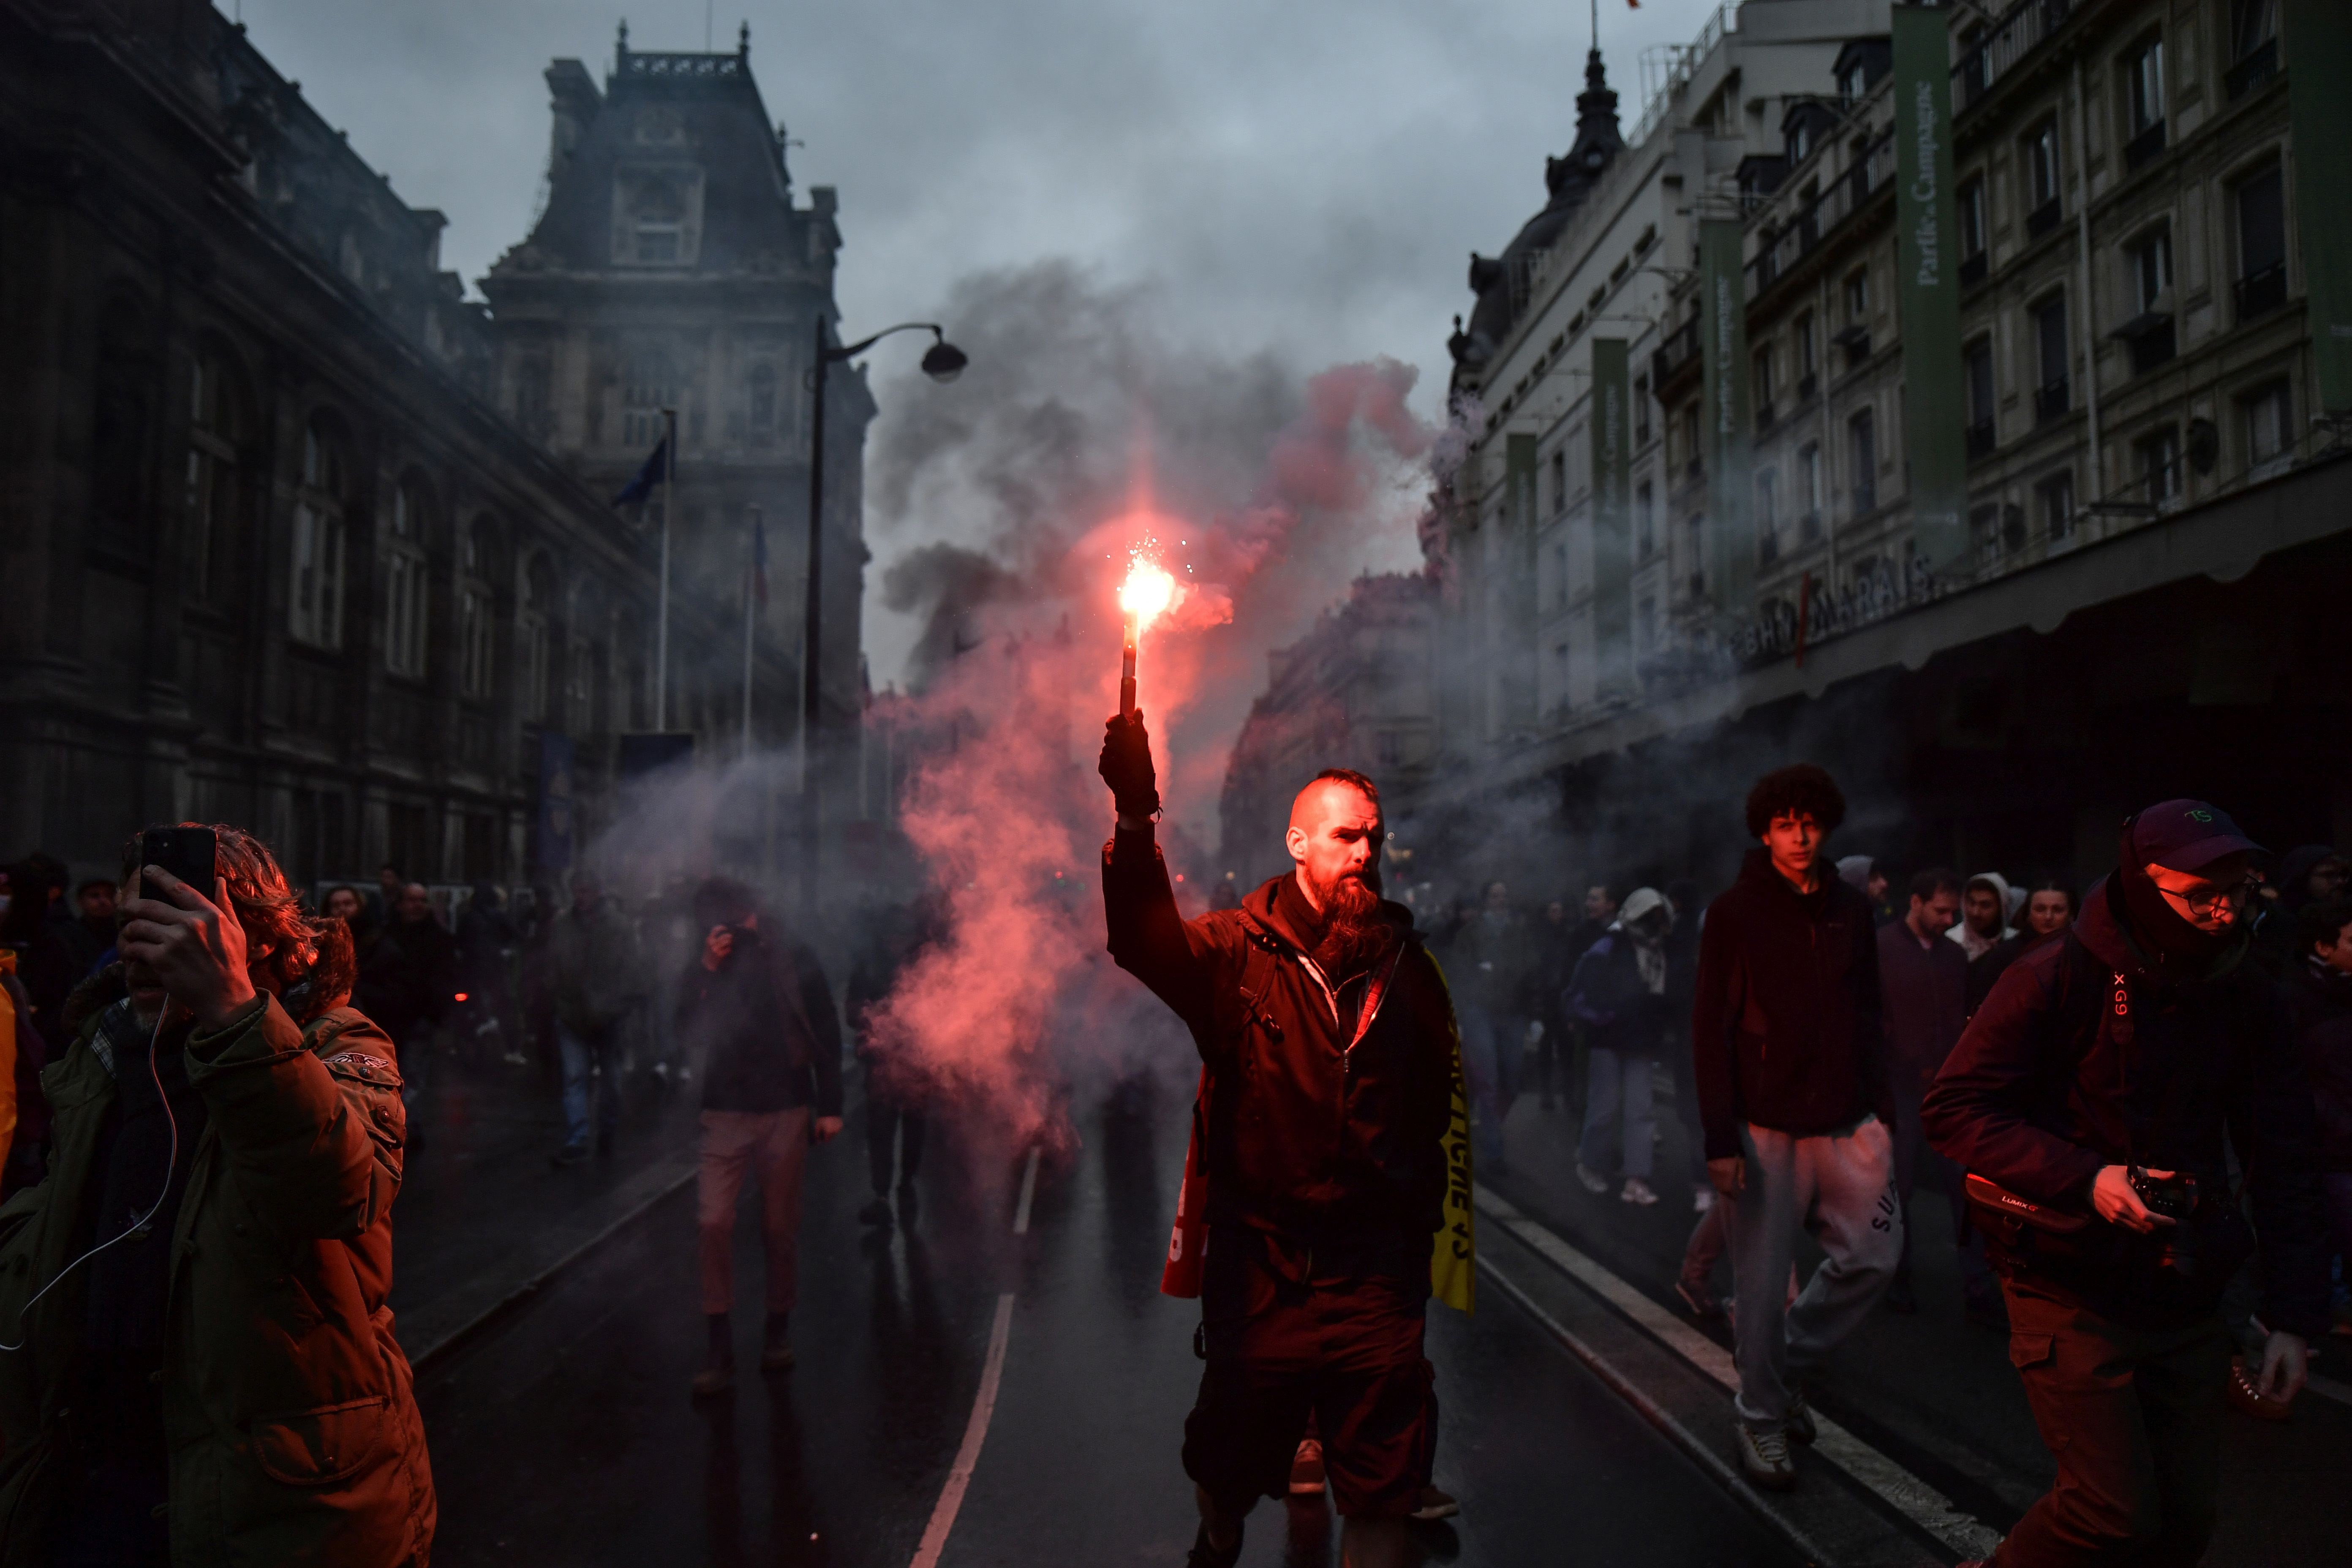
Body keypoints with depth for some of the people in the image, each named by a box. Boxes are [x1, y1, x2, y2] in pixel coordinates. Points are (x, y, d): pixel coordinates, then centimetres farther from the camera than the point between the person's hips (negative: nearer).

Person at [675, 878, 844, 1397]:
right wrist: (707, 974, -18)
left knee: (780, 1227, 6)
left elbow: (826, 1035, 1)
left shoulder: (792, 960, -1)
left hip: (786, 1111, -1)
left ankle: (777, 1332, 23)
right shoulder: (701, 970, 4)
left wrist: (830, 1106, -3)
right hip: (725, 1114, 1)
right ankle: (720, 1347, 0)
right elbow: (689, 1036, -8)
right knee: (712, 1222, -9)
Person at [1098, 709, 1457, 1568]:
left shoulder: (1408, 965, 4)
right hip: (1258, 1261, -1)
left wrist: (1420, 1222, 7)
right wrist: (1136, 823, -44)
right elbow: (1148, 942, -28)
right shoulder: (1240, 951, -7)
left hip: (1374, 1270, 1)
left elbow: (1435, 1104, 12)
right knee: (1230, 1466, 19)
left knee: (1386, 1488, 5)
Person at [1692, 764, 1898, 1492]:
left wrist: (1882, 1111, 8)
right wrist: (1721, 1138, -12)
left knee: (1875, 1254, 3)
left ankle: (1787, 1356, 26)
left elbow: (1867, 1018, 14)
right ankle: (1761, 1418, 21)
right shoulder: (1735, 914, -5)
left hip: (1846, 1124, 4)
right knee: (1762, 1280, 3)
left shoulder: (1851, 911, 9)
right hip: (1767, 1125, -4)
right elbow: (1711, 1030, -7)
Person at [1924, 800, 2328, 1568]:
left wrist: (2293, 1315, 1)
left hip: (2186, 1298, 5)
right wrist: (2085, 1180, -25)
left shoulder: (2245, 996, 1)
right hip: (2071, 1293, -5)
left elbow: (2284, 1159, 5)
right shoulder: (2058, 978, -14)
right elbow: (1954, 1107, -14)